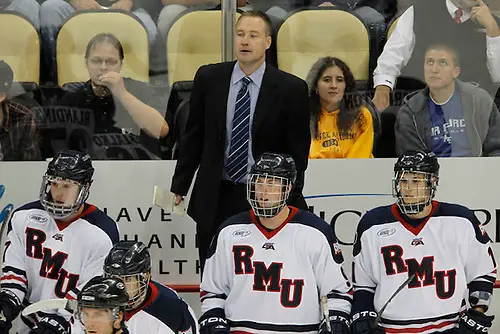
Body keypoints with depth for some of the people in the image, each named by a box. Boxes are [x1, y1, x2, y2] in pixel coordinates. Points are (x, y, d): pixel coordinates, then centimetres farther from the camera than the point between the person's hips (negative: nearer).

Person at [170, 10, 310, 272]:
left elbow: (298, 150, 0)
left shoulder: (290, 88, -4)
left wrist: (290, 201, -3)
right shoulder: (209, 78, 3)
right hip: (214, 199, 2)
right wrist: (179, 187, 7)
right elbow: (194, 137, 9)